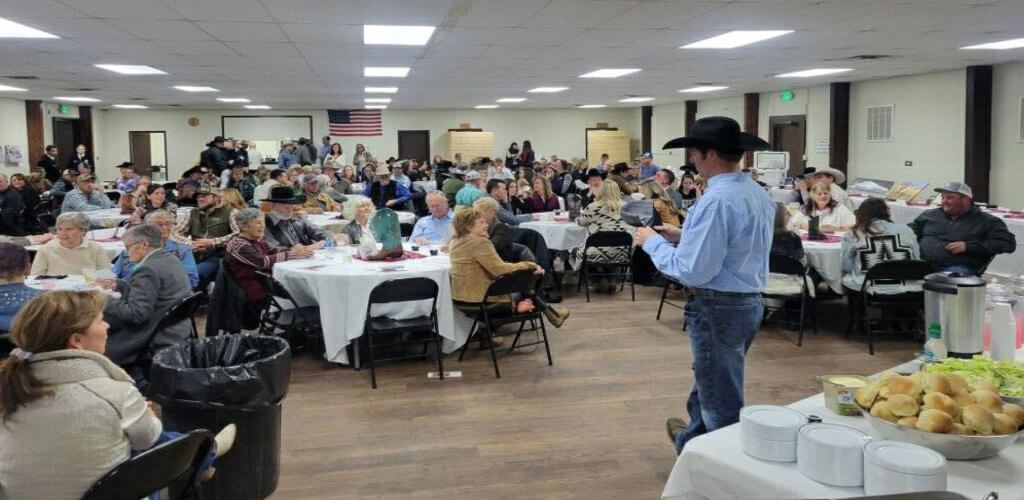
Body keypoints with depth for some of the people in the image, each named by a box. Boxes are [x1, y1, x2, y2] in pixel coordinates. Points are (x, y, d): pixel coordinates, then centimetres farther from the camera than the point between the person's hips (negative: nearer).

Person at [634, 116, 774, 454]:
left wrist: (653, 243, -10)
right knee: (707, 386, 29)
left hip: (718, 310, -10)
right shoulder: (758, 193, 6)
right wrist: (681, 235, 14)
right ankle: (692, 442, 49)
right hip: (750, 302, 10)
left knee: (721, 402, 5)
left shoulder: (717, 199, -24)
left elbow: (692, 272, -25)